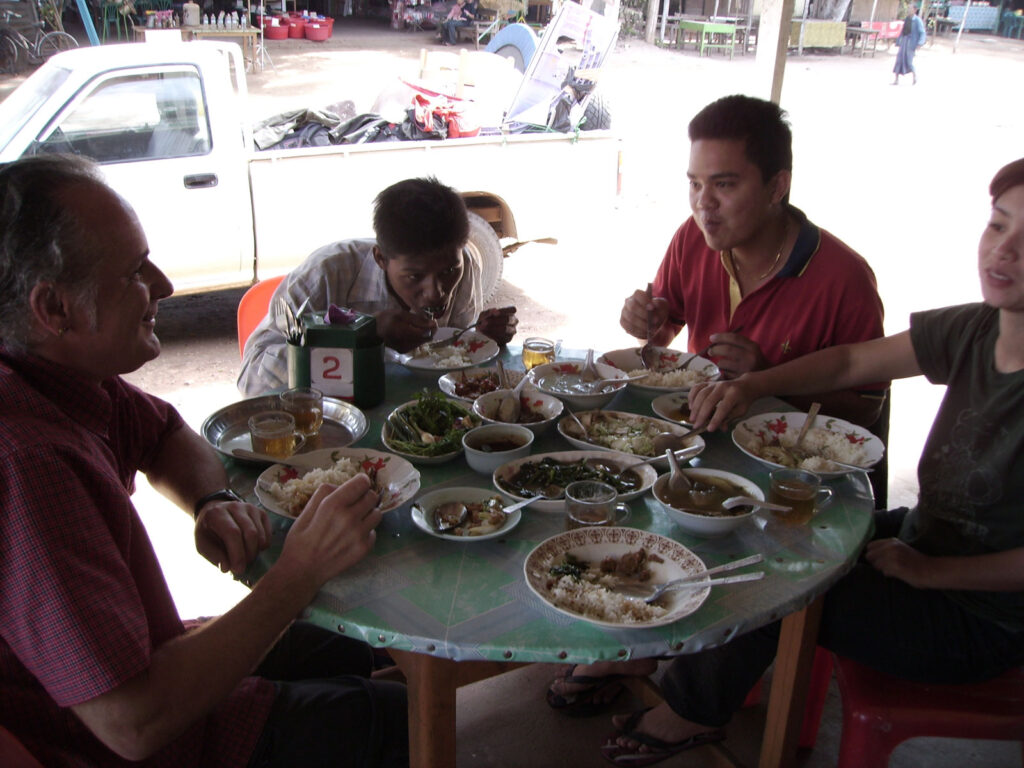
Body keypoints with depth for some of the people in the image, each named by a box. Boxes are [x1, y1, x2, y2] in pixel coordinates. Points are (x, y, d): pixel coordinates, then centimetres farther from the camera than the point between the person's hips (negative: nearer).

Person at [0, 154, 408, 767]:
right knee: (402, 715, 5)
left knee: (350, 654, 22)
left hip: (143, 663, 8)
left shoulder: (67, 369, -9)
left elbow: (166, 436, 12)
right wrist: (303, 571, -33)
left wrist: (214, 503, -10)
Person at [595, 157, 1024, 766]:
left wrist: (928, 570, -19)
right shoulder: (971, 332, -6)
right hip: (920, 536, 7)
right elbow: (850, 361, 2)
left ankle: (693, 713, 17)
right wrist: (752, 385, -13)